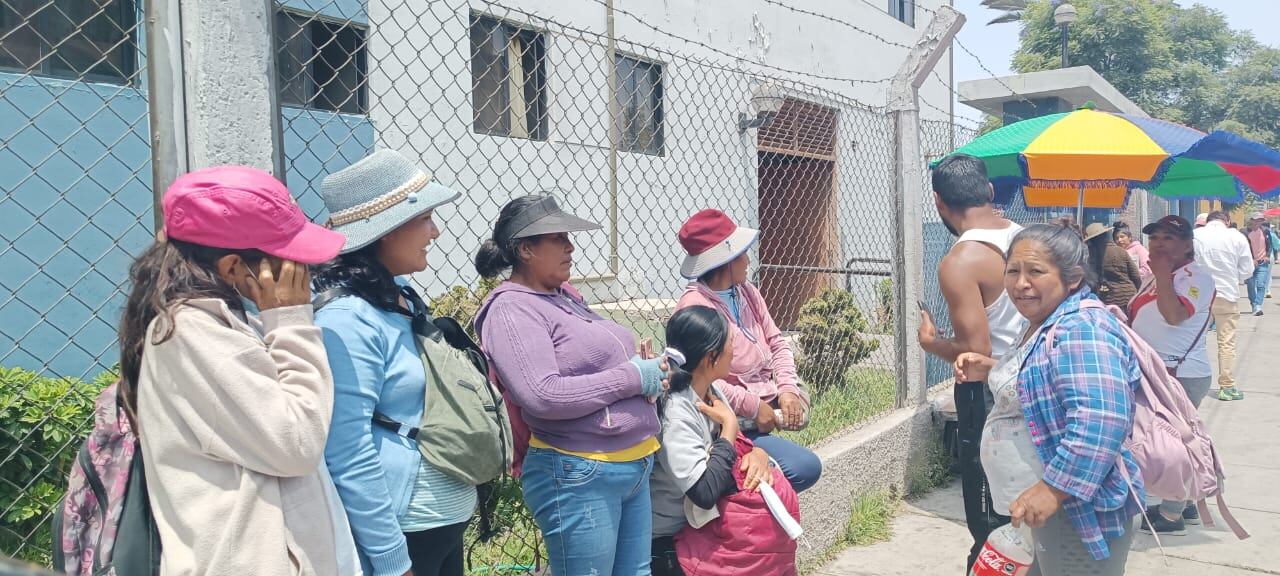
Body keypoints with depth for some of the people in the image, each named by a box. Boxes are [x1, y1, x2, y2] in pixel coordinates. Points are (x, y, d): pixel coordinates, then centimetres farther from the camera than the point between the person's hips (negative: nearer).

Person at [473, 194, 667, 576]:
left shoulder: (565, 297, 14)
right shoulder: (512, 309, -13)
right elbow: (543, 396, -25)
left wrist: (648, 371, 3)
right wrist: (631, 377, -17)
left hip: (635, 466, 9)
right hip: (579, 477, -9)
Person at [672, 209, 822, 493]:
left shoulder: (747, 292, 9)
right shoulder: (695, 306, -19)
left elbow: (776, 342, 10)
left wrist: (787, 389, -7)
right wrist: (753, 407, -22)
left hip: (766, 402, 9)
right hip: (735, 421, -9)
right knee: (805, 467, -17)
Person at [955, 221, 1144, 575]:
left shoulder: (1081, 330, -23)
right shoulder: (1047, 324, 10)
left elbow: (1100, 423, -33)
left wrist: (1052, 490, -30)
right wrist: (992, 369, 10)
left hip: (1076, 511, -10)